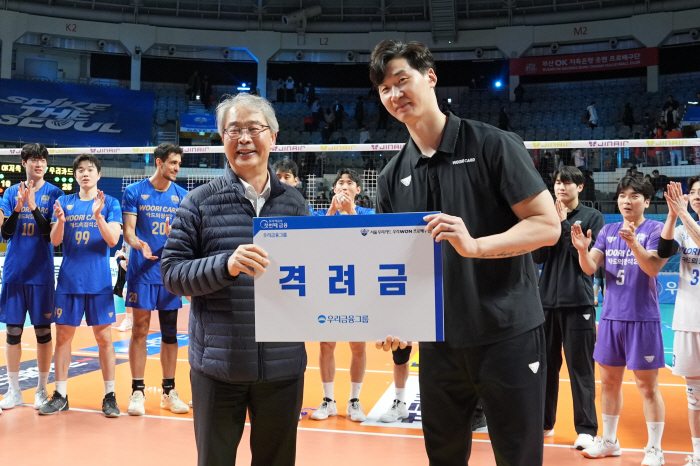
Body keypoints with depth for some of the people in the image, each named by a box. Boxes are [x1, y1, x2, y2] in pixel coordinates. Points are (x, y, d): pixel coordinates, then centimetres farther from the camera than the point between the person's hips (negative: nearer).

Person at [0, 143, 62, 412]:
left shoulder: (54, 194, 0)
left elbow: (51, 234, -8)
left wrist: (33, 206, -20)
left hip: (41, 273, -2)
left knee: (43, 330, 3)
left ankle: (42, 389, 15)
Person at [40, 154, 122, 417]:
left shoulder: (110, 203, 2)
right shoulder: (64, 202, 8)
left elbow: (113, 239, -9)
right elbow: (55, 241, 1)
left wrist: (97, 216, -24)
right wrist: (60, 221, -19)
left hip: (99, 282, -2)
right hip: (69, 280, 2)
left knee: (104, 337, 1)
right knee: (63, 336, 5)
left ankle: (109, 395, 9)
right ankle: (60, 395, 15)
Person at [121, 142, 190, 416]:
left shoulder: (182, 195, 7)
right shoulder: (134, 191, 0)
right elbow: (128, 230, -4)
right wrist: (139, 244, -25)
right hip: (142, 271, -3)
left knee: (170, 333, 6)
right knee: (140, 330, 0)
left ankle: (169, 392, 16)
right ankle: (137, 391, 10)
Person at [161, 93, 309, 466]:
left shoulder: (294, 203, 6)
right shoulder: (199, 202, -1)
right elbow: (172, 272, -7)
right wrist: (226, 265, -22)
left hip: (283, 365, 2)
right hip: (218, 365, -2)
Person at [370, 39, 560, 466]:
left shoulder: (493, 145, -7)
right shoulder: (392, 177, 7)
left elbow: (547, 225, -11)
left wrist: (474, 245, -26)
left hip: (509, 335, -4)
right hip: (437, 342, 5)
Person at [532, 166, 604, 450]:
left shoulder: (593, 217, 1)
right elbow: (537, 257, 2)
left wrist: (564, 225, -11)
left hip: (578, 303, -3)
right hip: (547, 301, 3)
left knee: (580, 368, -1)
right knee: (546, 365, 10)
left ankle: (586, 429, 6)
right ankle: (544, 421, 22)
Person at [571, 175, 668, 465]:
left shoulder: (655, 229, -5)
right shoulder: (608, 231, 9)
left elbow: (653, 267, -19)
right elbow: (589, 268, 1)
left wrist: (633, 243, -35)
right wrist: (582, 249, -19)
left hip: (642, 318, -5)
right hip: (611, 316, 5)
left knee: (647, 386, 1)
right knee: (609, 381, 13)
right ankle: (609, 442, 27)